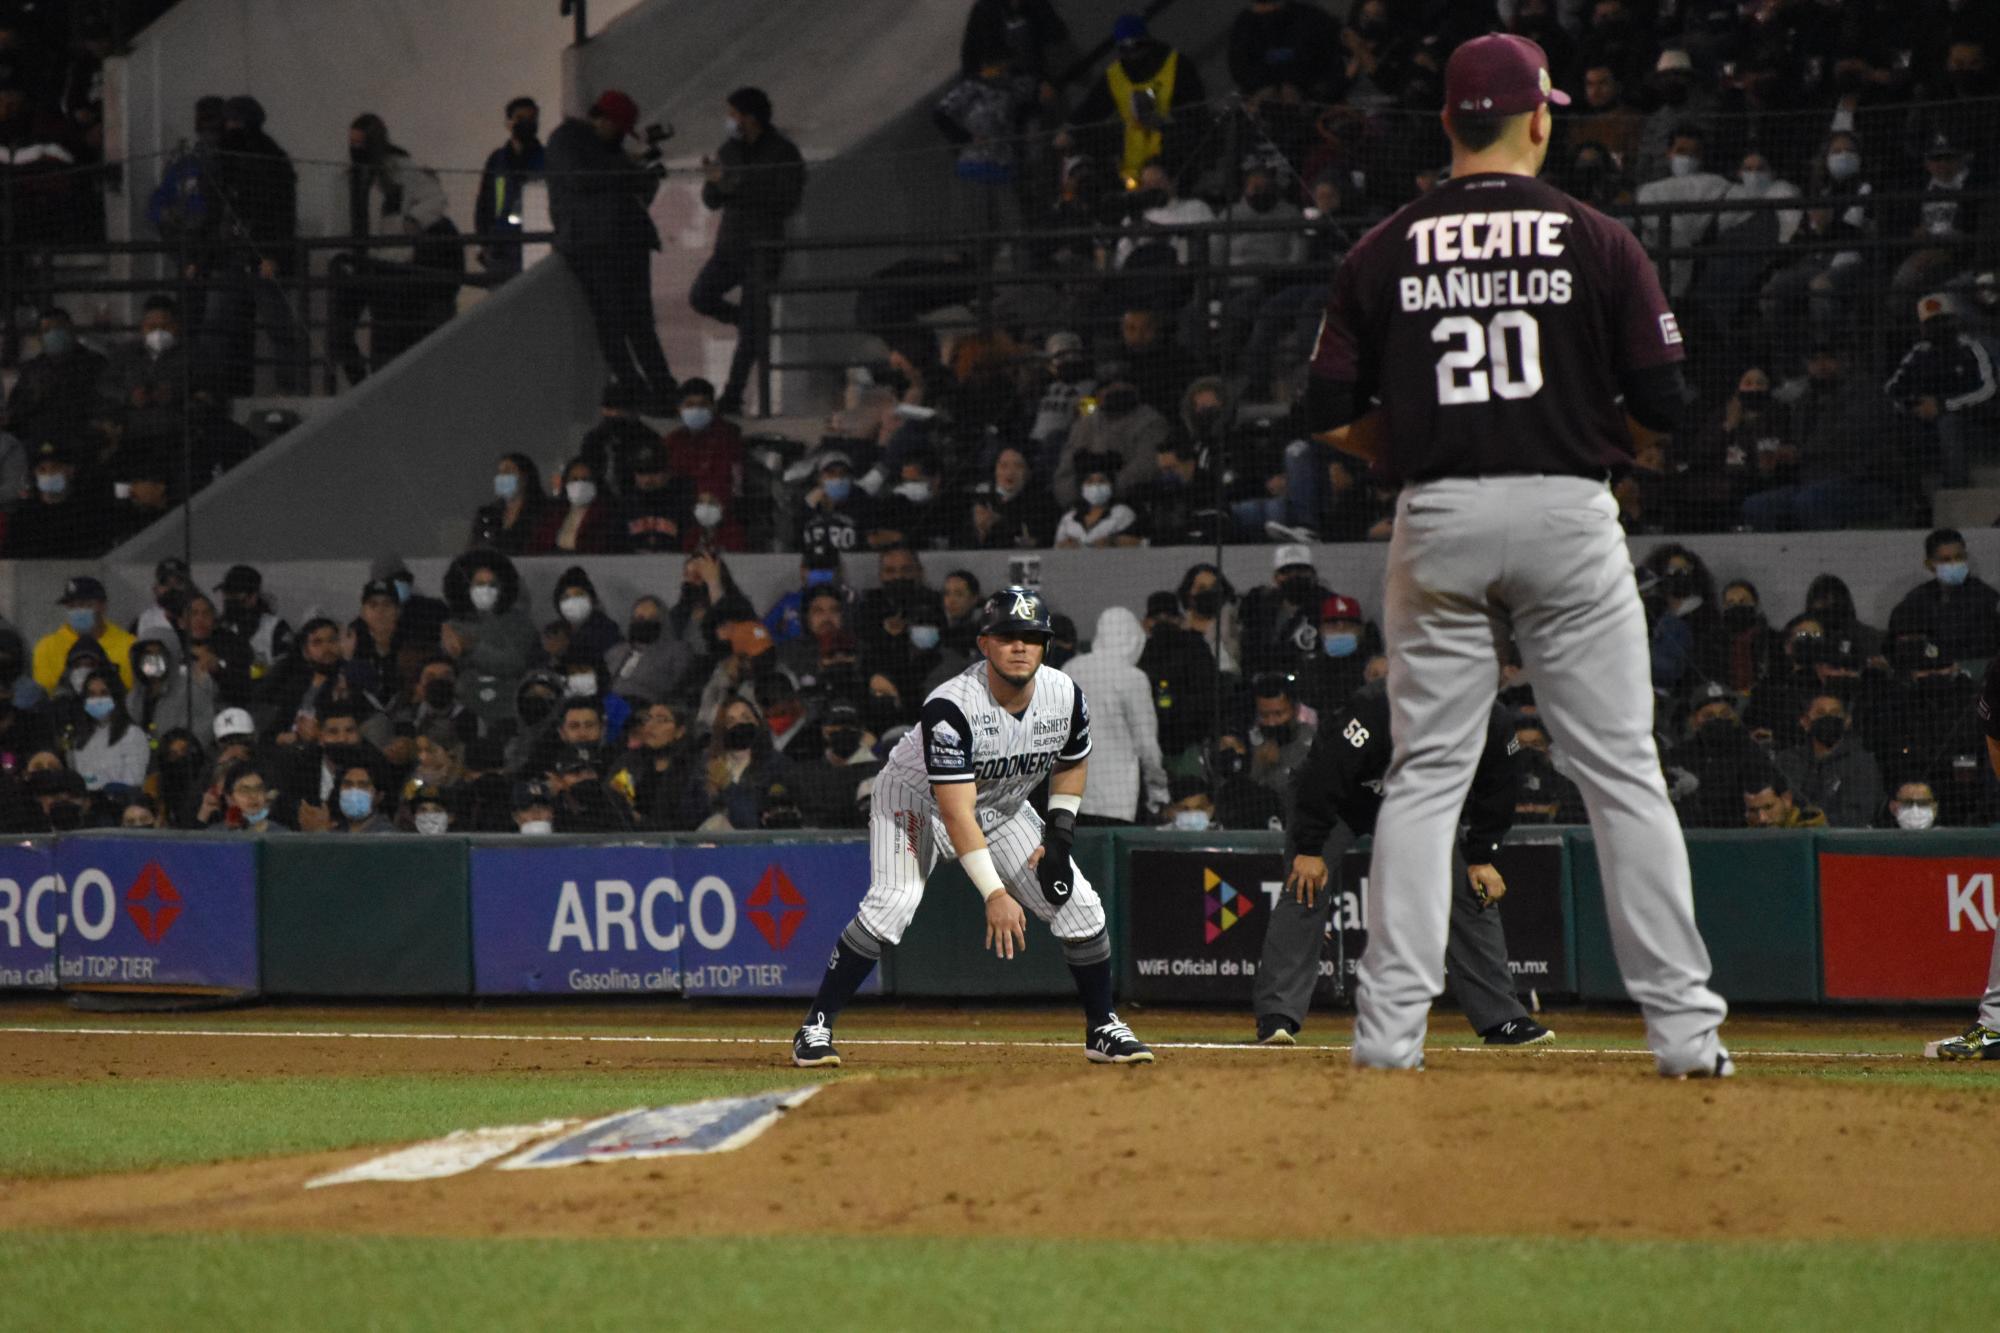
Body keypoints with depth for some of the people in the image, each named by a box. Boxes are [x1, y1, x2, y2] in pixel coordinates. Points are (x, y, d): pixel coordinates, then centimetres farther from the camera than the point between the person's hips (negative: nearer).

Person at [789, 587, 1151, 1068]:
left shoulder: (1064, 695, -17)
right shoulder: (950, 707, -36)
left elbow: (1072, 764, 6)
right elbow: (956, 812, -38)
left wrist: (1059, 834, -9)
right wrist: (994, 894, -45)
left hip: (1004, 810, 6)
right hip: (916, 799, -5)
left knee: (1079, 905, -5)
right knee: (890, 904, -27)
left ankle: (1103, 1028, 14)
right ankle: (815, 1027, -17)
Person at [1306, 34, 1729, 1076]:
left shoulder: (1384, 253, 4)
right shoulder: (1596, 241, -1)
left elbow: (1332, 413, 3)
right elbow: (1664, 402, -3)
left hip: (1436, 521, 2)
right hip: (1568, 516, -2)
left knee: (1425, 774, 7)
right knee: (1623, 773, 2)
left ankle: (1389, 1025, 0)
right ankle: (1682, 1023, 0)